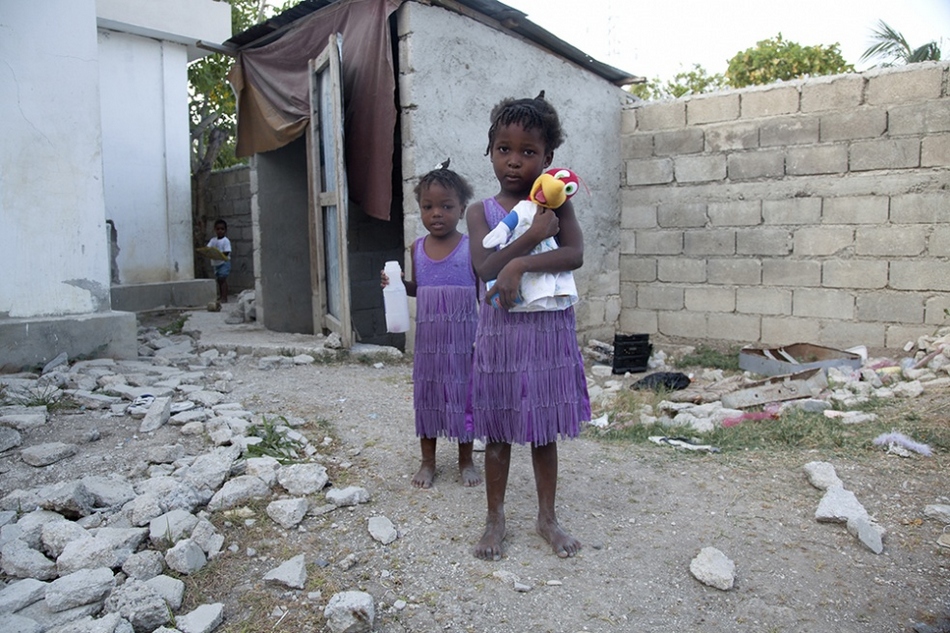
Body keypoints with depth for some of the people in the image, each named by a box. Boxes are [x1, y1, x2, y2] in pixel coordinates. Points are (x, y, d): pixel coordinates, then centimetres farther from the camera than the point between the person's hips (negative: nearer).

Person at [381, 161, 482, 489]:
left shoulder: (470, 248, -7)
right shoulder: (418, 248, 4)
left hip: (462, 336, -3)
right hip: (428, 336, 3)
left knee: (463, 394, 7)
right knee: (427, 393, 10)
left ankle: (466, 460, 25)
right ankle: (428, 460, 26)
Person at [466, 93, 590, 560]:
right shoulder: (482, 211, 0)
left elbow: (575, 255, -14)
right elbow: (485, 267, -14)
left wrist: (520, 265, -23)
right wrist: (533, 234, -21)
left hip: (550, 330, 1)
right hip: (500, 331, 0)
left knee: (544, 430, 13)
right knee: (499, 433, 10)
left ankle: (547, 518, 29)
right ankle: (495, 520, 26)